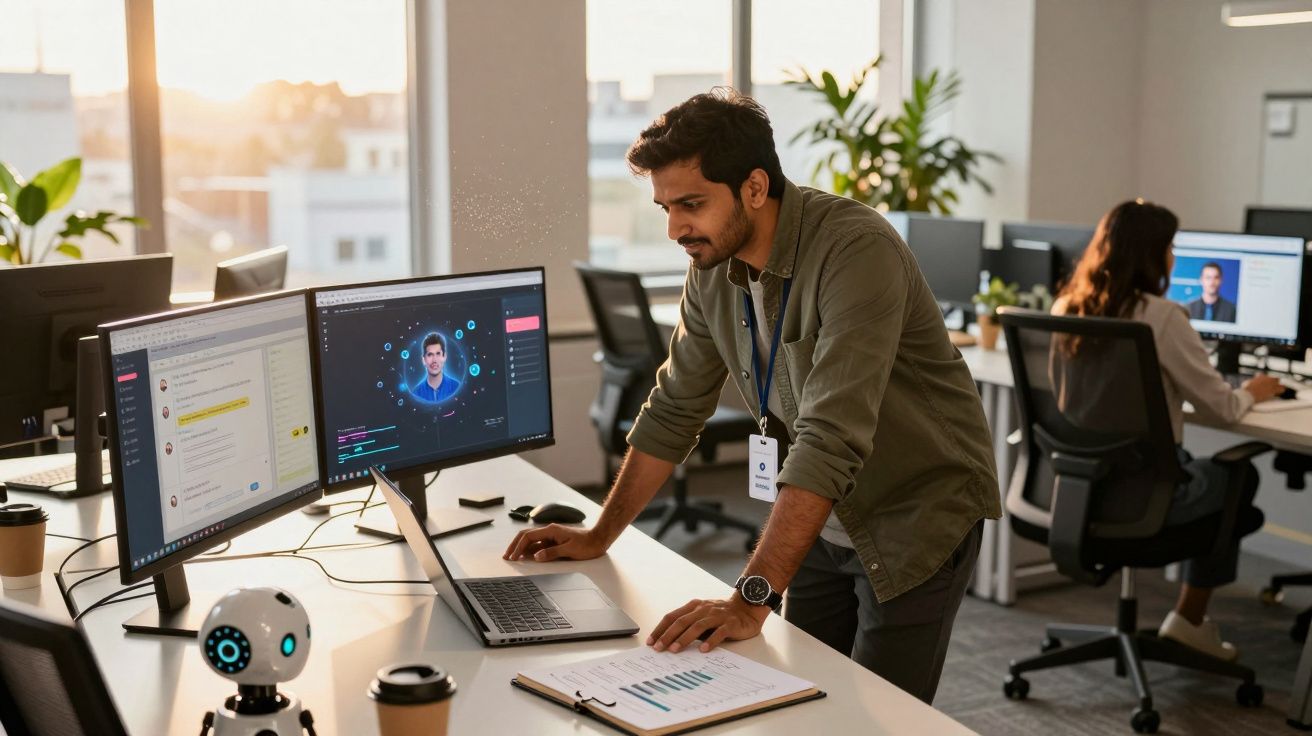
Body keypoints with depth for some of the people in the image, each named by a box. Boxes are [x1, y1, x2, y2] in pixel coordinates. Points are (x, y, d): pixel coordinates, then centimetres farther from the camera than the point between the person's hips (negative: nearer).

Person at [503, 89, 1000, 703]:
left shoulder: (856, 253, -29)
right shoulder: (713, 269, -4)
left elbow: (831, 441, -36)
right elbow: (674, 411, 6)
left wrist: (752, 597, -40)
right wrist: (599, 536, 6)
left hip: (916, 517, -6)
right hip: (825, 517, 7)